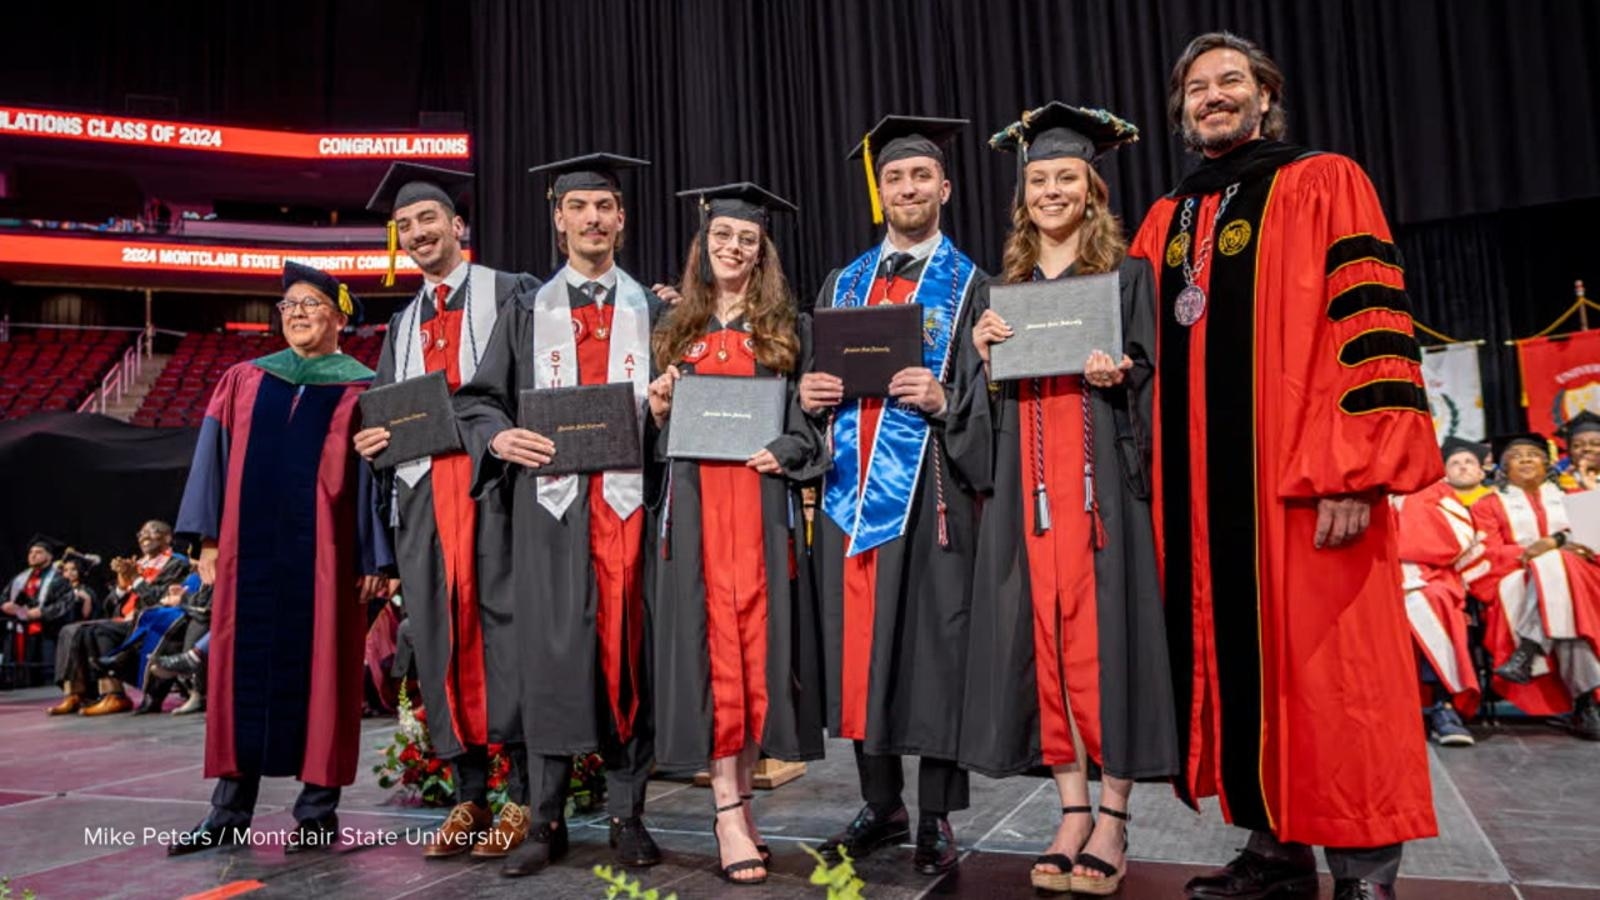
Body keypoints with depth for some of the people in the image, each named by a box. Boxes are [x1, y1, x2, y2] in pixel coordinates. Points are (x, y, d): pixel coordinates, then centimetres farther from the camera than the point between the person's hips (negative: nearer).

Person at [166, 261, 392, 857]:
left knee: (320, 670, 2)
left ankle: (318, 810, 11)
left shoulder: (361, 391, 3)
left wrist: (376, 558, -8)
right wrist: (208, 538, 3)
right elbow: (216, 460, 12)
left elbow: (377, 476, -2)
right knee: (243, 667, 6)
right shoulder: (244, 381, 13)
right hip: (250, 548, 4)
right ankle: (231, 809, 15)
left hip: (323, 553, -3)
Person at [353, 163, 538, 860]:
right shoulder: (402, 325, 25)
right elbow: (385, 415, 23)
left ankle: (523, 794, 1)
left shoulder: (510, 294, 7)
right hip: (422, 488, 6)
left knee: (503, 623, -7)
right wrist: (371, 440, 4)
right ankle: (469, 796, 12)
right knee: (439, 633, 4)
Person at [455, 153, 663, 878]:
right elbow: (478, 397, 10)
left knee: (627, 651, 1)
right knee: (550, 652, 1)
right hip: (547, 496, 1)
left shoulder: (651, 310, 13)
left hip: (627, 495, 0)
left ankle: (627, 813, 12)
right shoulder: (527, 310, 14)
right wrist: (499, 436, -9)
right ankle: (544, 819, 11)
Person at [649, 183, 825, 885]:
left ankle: (740, 792, 15)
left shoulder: (784, 327, 10)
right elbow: (660, 431, 17)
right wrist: (658, 409, -4)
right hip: (695, 504, 1)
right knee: (711, 641, -4)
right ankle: (729, 812, -1)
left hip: (762, 502, 0)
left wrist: (785, 453, -12)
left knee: (757, 638, 1)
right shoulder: (677, 329, 15)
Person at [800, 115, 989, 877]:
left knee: (933, 644, -1)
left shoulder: (969, 285, 6)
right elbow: (812, 377, 17)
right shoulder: (843, 285, 18)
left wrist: (943, 400, -20)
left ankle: (935, 818, 12)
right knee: (857, 645, 6)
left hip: (929, 489, -4)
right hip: (852, 484, 4)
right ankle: (880, 806, 21)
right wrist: (808, 391, -4)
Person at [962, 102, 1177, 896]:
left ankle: (1113, 817, 6)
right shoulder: (1004, 288, 17)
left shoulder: (1126, 272, 8)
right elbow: (991, 397, 14)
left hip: (1101, 478, -3)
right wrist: (983, 354, -5)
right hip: (1026, 482, 3)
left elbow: (1150, 377, 3)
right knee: (1043, 633, 2)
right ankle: (1072, 812, 11)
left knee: (1103, 630, -5)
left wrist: (1117, 374, -18)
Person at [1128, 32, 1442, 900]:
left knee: (1329, 673, -2)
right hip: (1200, 490, 5)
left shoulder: (1324, 185, 1)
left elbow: (1370, 328, -9)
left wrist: (1354, 472, -17)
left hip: (1303, 479, -5)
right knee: (1238, 665, 8)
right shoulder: (1165, 222, 16)